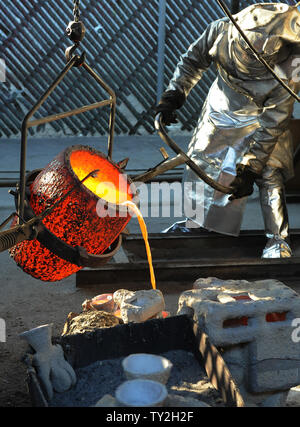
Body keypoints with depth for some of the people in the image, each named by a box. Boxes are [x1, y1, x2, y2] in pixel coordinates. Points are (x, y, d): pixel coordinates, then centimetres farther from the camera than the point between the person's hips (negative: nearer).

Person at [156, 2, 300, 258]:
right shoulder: (221, 30, -31)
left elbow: (270, 126, -29)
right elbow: (193, 61, -9)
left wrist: (250, 169, -27)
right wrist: (174, 94, -20)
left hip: (263, 117, -3)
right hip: (221, 109, 4)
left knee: (269, 175, -11)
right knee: (200, 161, 9)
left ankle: (278, 239, 5)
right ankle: (192, 220, 31)